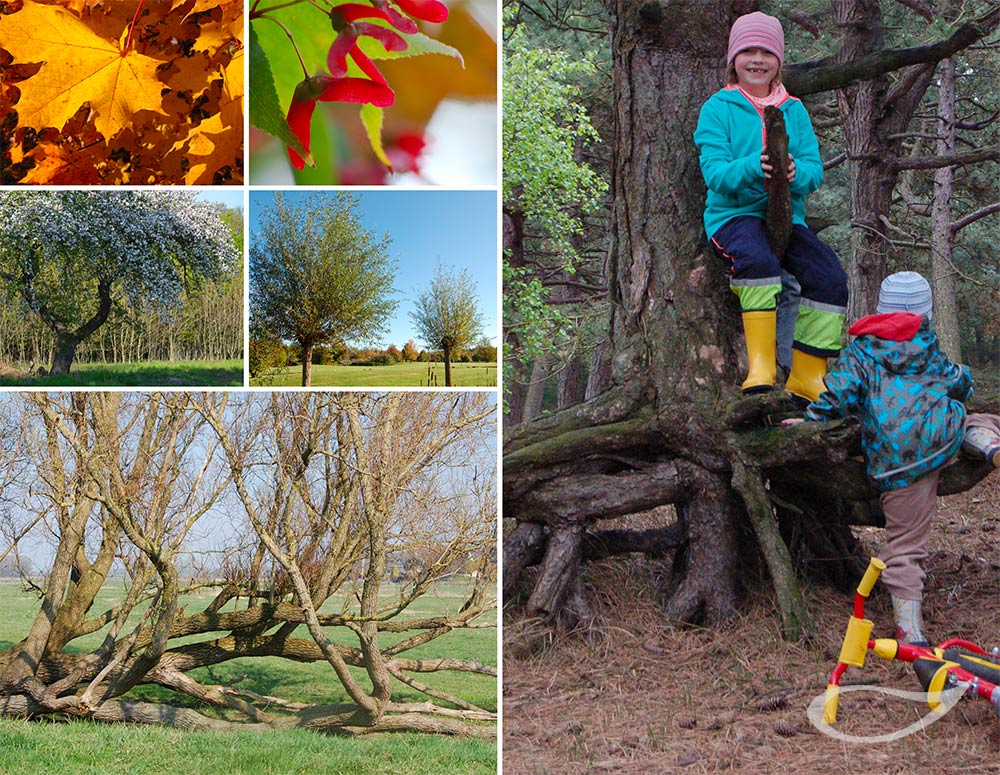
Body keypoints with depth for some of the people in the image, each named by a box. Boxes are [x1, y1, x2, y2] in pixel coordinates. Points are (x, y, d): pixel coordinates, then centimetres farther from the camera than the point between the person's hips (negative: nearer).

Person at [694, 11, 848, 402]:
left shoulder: (794, 111, 14)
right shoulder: (718, 108, 3)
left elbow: (814, 168, 3)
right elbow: (714, 172, -9)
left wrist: (796, 173, -22)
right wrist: (753, 167, -30)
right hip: (734, 213, -4)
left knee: (830, 276, -18)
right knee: (759, 258, -37)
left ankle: (807, 376, -8)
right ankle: (761, 365, -33)